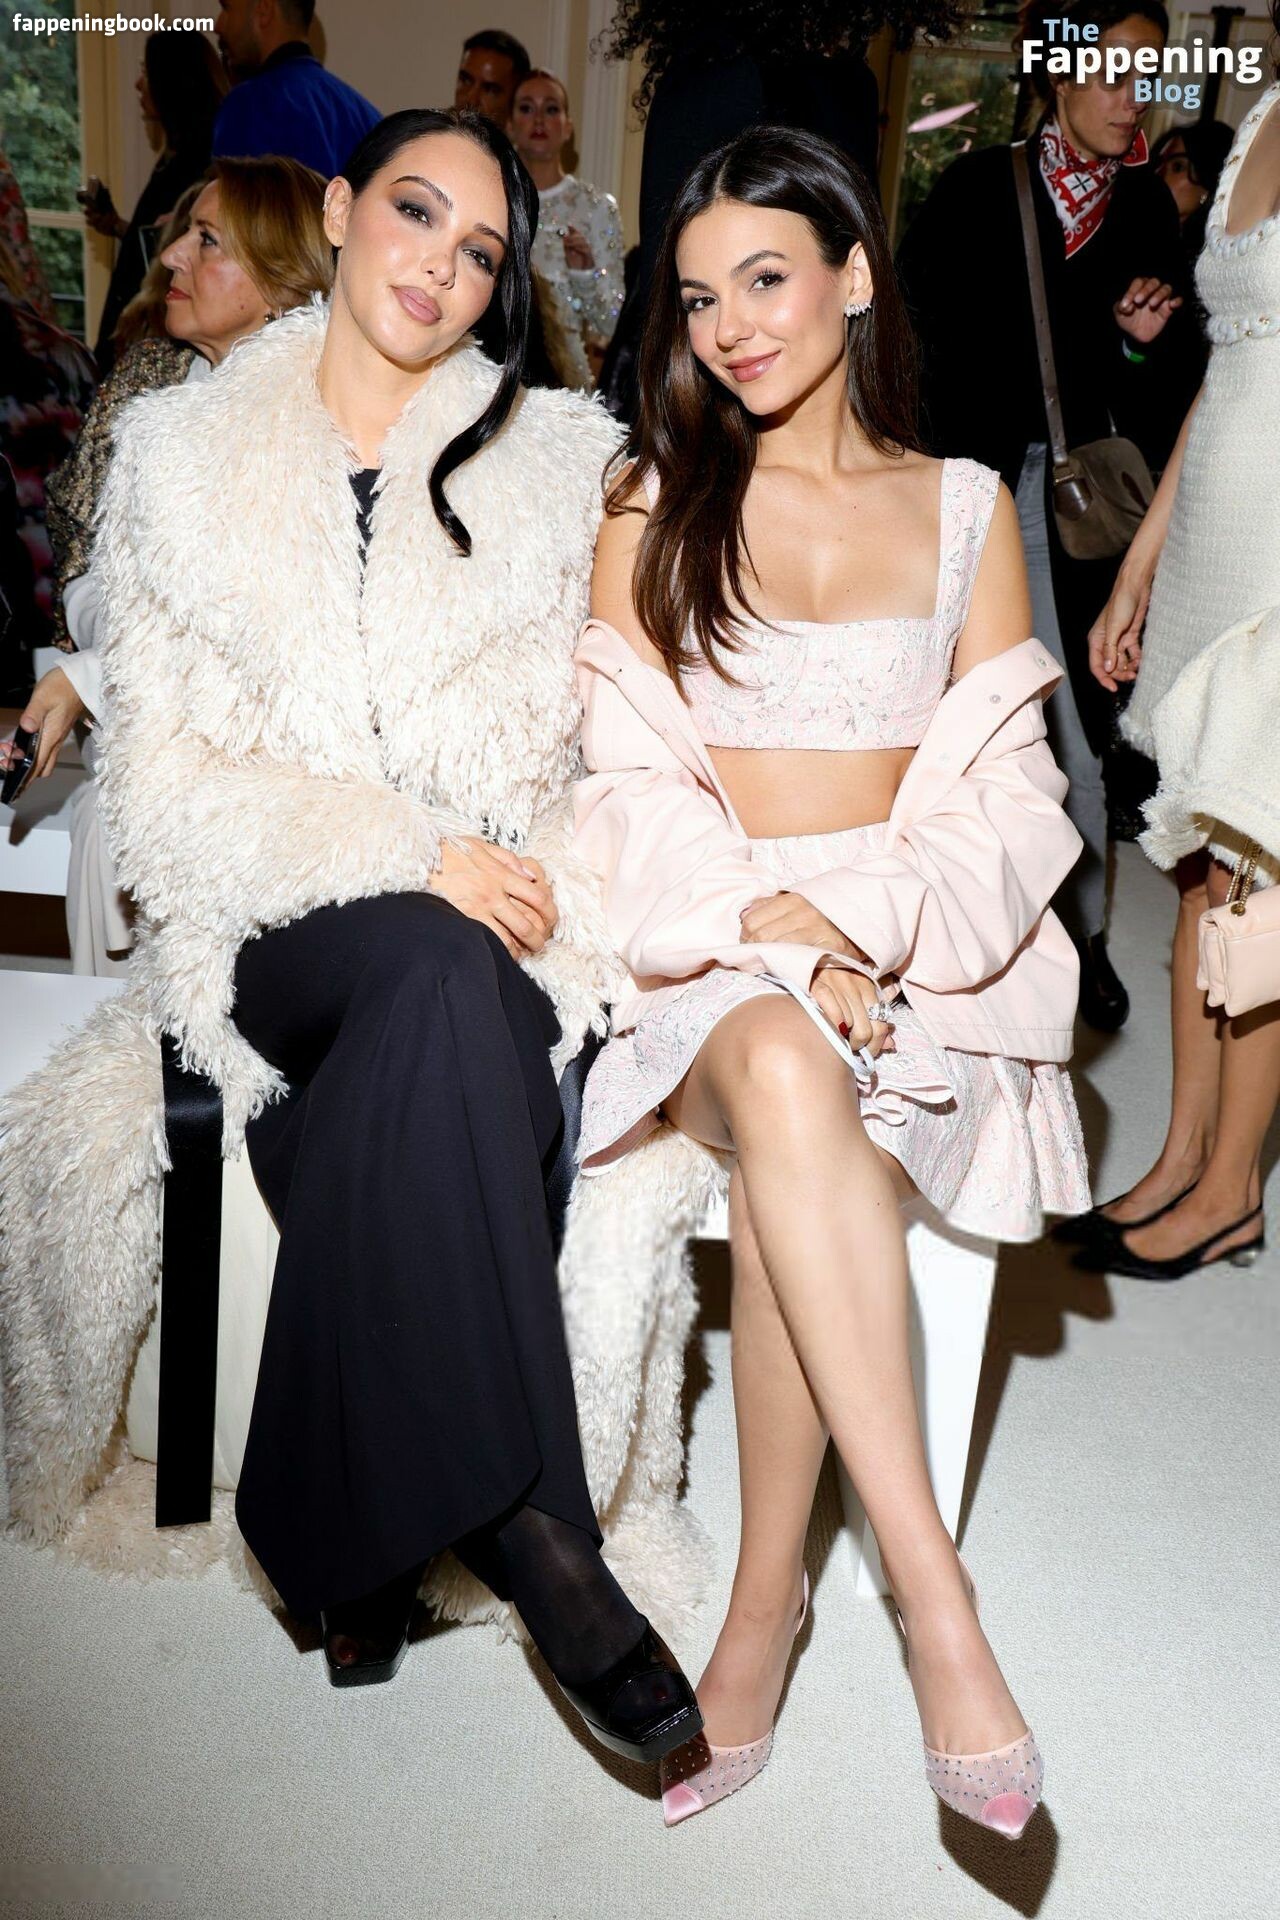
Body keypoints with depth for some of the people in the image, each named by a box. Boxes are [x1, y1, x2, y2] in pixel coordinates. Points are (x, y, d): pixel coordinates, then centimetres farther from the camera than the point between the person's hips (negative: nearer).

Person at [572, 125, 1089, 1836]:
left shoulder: (967, 507, 12)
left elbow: (1001, 789, 6)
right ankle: (935, 1602, -32)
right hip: (705, 952, 0)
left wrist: (860, 926, -13)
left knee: (798, 1109, -33)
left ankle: (764, 1612, -18)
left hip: (908, 956, 1)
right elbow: (628, 778, 2)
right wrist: (768, 925, -15)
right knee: (784, 1075, -35)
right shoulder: (651, 501, 11)